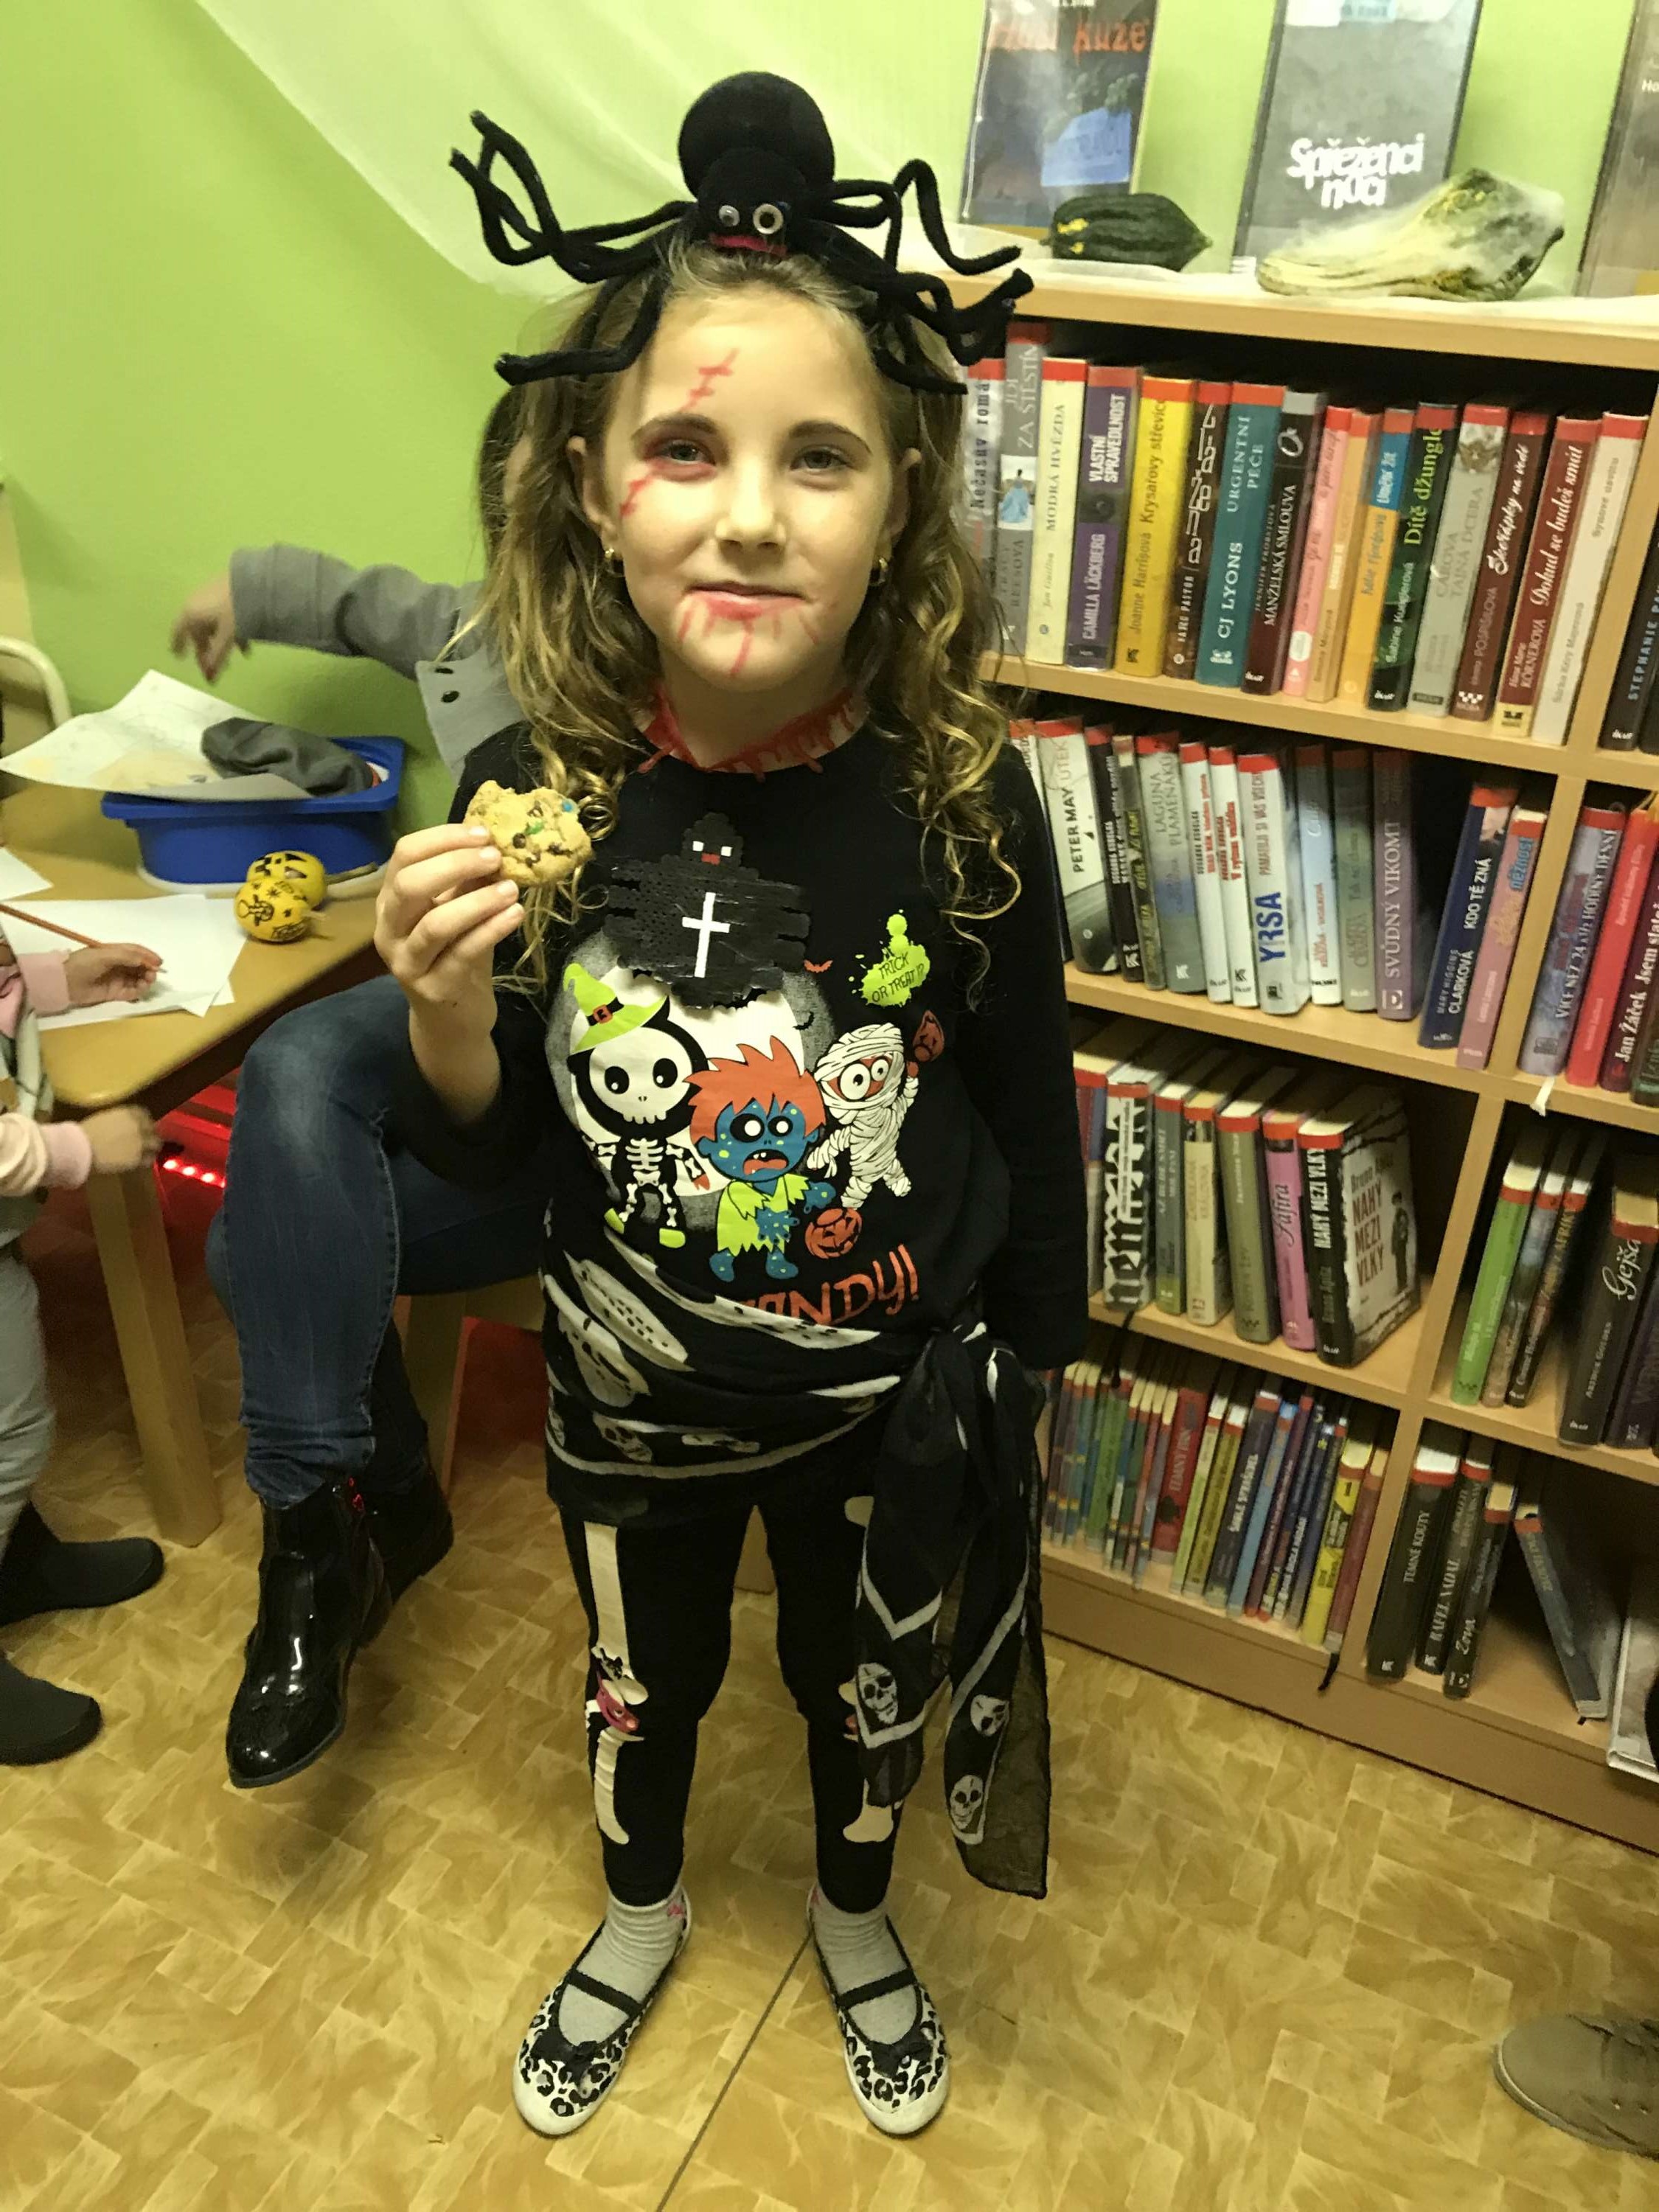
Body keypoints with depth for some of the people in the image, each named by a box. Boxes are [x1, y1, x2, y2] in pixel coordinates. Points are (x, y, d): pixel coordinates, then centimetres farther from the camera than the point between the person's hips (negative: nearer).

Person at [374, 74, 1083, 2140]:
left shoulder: (960, 798, -23)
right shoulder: (536, 792, -20)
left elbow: (1028, 1114, -8)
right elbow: (490, 1152, -7)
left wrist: (1024, 1368, 2)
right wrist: (450, 1018, -28)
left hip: (890, 1399, 0)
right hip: (629, 1397, 1)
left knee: (866, 1685, 27)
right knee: (640, 1680, 28)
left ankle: (853, 1912, 62)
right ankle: (640, 1913, 62)